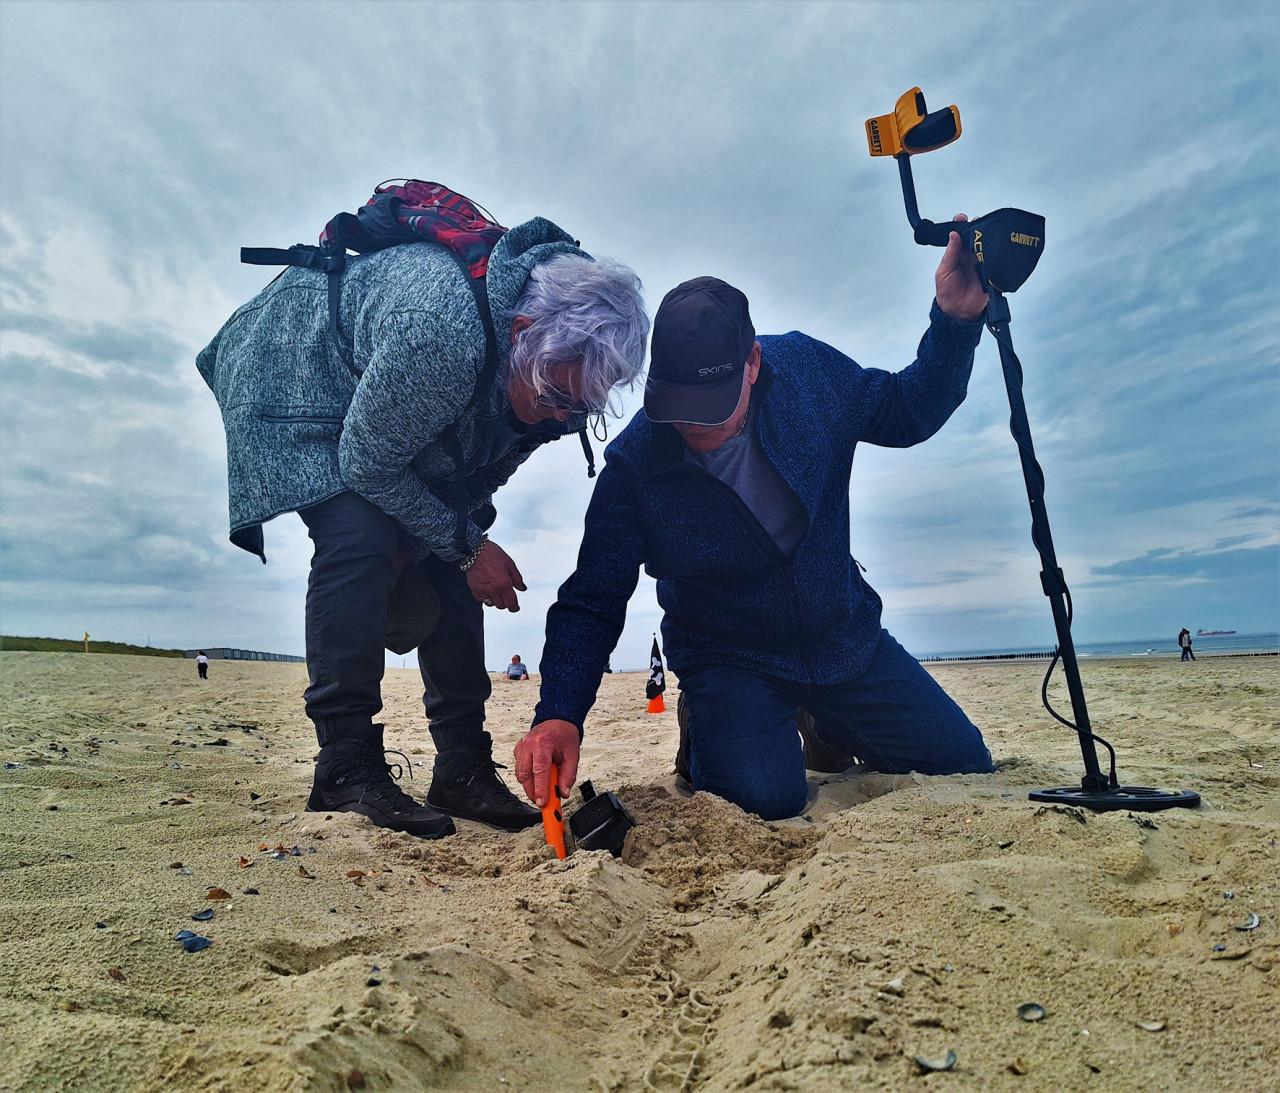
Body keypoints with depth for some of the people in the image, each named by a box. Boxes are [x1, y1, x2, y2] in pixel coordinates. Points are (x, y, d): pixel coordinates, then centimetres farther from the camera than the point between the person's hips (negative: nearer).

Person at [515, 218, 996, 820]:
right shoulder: (634, 465, -23)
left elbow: (906, 414, 2)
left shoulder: (809, 369, -14)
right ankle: (705, 736, 9)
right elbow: (591, 605, -18)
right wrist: (558, 716, -32)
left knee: (965, 764, 4)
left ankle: (825, 728, 31)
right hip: (729, 659, -3)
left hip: (845, 635, 4)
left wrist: (956, 319, -15)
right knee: (768, 796, -27)